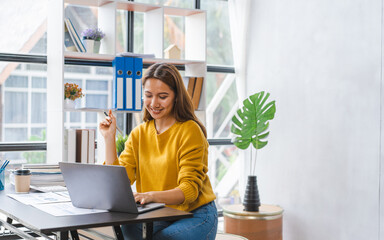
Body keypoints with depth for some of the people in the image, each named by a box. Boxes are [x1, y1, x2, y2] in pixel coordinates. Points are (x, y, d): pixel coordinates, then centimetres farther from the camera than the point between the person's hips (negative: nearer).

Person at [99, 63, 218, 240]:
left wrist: (151, 196, -34)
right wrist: (109, 138, -7)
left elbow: (189, 190, -17)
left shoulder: (190, 131, -10)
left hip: (195, 215, -4)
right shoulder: (139, 134, 8)